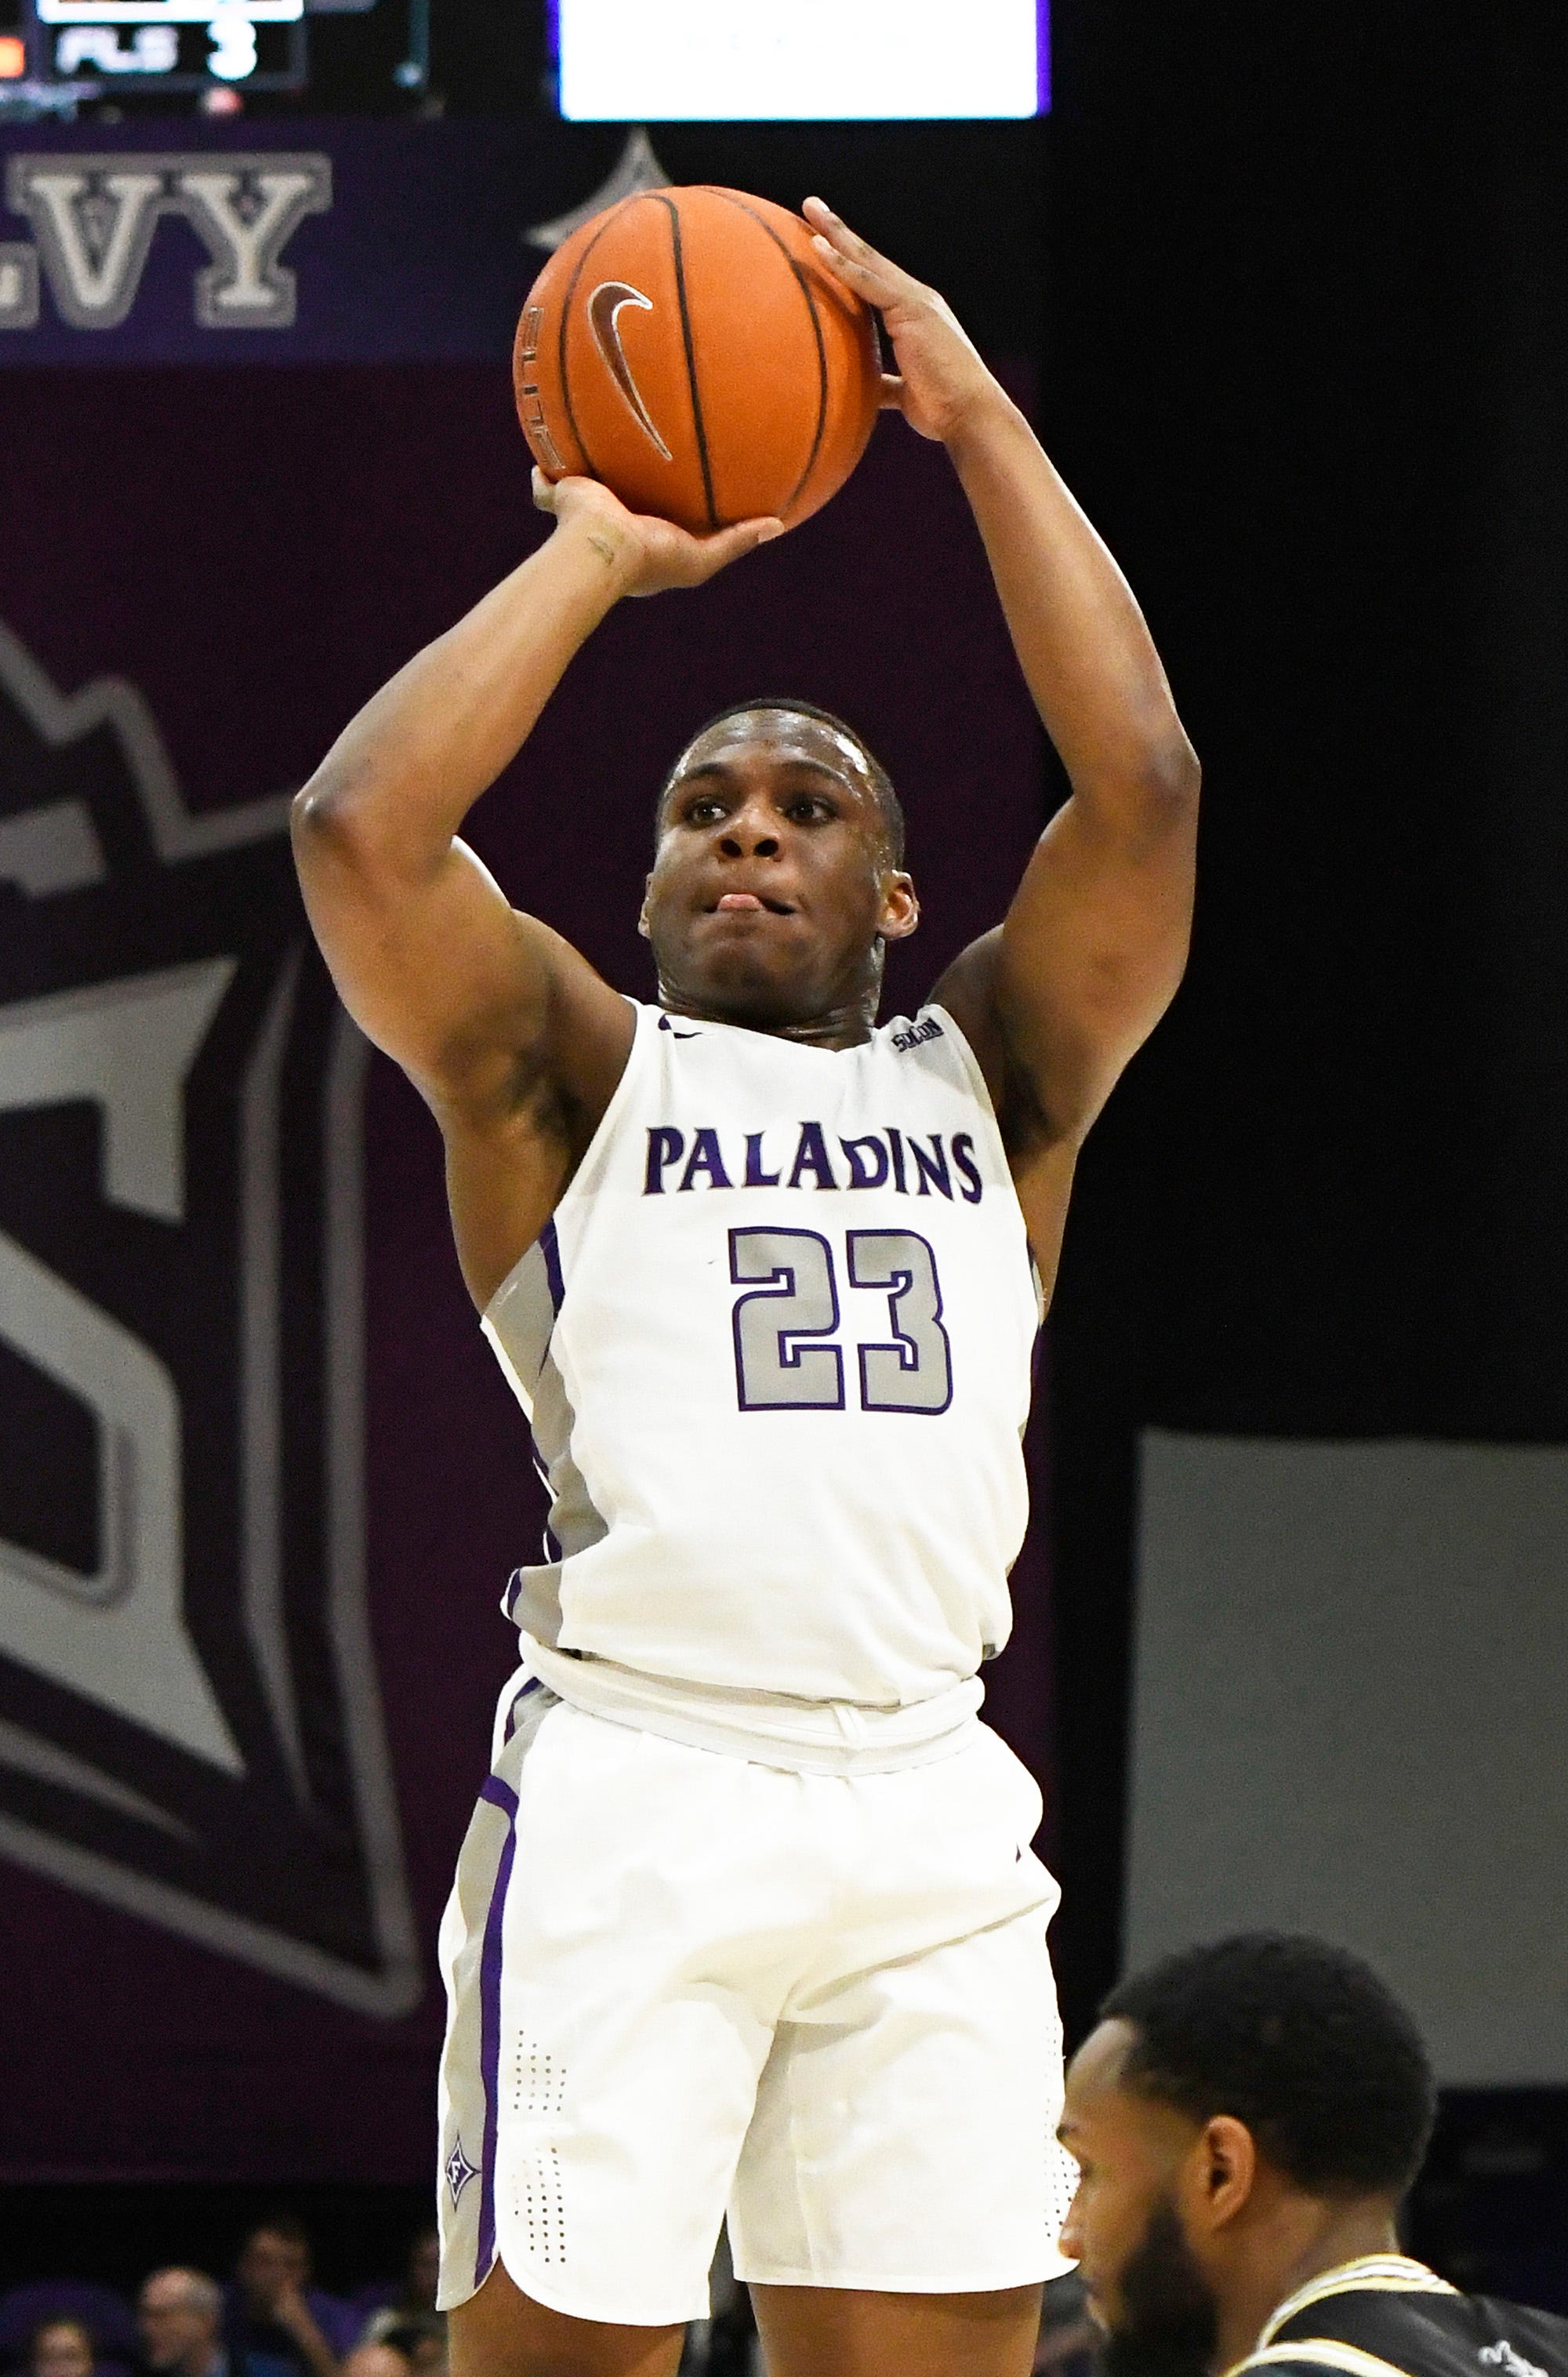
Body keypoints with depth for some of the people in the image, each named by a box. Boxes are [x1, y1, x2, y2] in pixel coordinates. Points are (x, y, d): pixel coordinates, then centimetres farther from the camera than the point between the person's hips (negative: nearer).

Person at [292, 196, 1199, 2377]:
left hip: (924, 1806, 3)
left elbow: (1143, 785, 5)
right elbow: (360, 830, -4)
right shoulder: (571, 1070, 14)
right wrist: (594, 558, 7)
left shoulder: (989, 1080, 20)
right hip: (628, 1783, -2)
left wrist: (979, 422, 7)